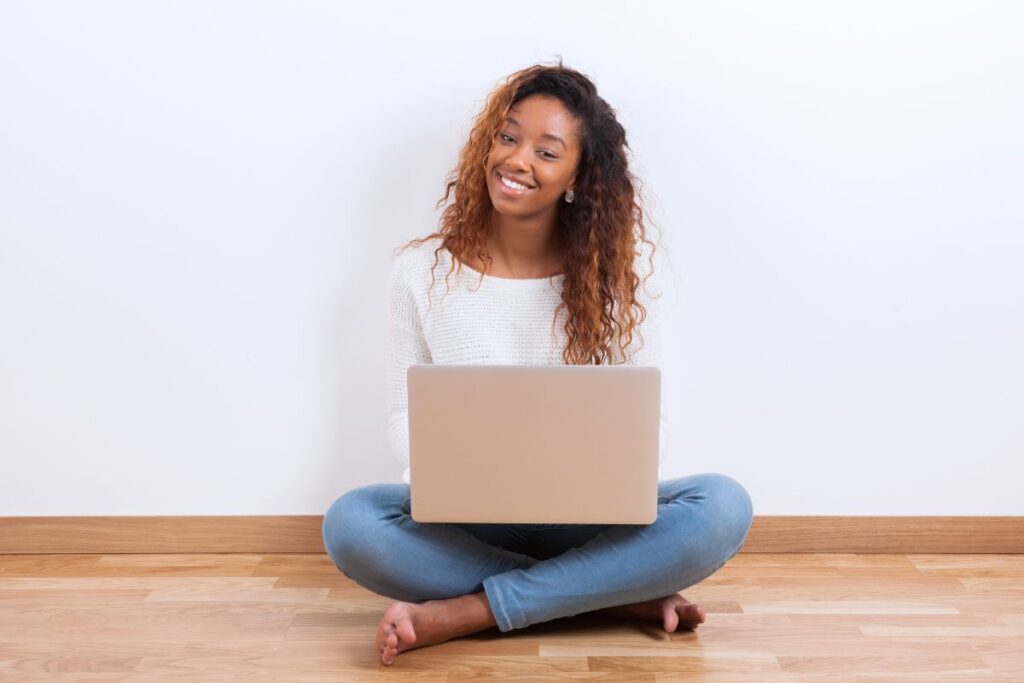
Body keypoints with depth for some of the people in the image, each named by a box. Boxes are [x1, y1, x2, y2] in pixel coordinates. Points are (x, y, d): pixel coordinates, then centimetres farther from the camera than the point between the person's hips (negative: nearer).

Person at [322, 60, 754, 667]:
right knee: (350, 523, -29)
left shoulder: (616, 273, -1)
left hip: (591, 520, 0)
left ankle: (461, 615, -24)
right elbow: (404, 413, 4)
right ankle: (624, 596, -20)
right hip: (469, 519, 0)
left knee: (724, 505, -27)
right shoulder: (422, 272, -1)